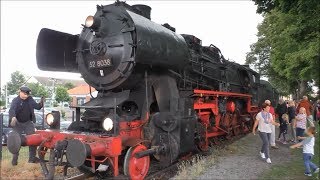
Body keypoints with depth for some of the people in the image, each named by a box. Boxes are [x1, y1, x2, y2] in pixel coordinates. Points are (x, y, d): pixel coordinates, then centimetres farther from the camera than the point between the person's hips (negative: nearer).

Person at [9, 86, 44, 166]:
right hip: (18, 123, -4)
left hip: (28, 123, 4)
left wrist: (41, 103, -21)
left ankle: (32, 157, 11)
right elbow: (12, 110, -30)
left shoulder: (30, 99, 0)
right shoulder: (15, 100, -14)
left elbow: (37, 107, 2)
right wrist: (13, 117, -50)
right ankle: (14, 159, 15)